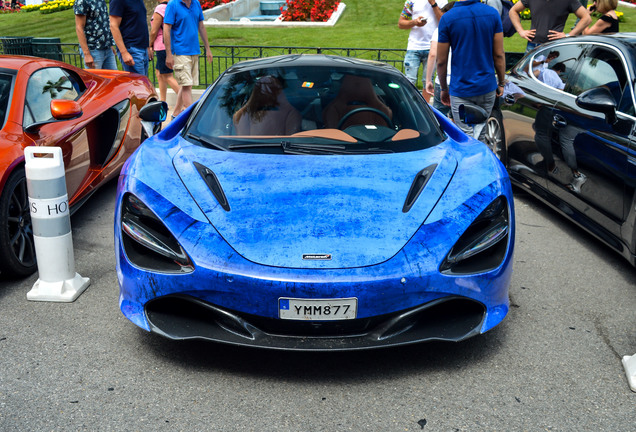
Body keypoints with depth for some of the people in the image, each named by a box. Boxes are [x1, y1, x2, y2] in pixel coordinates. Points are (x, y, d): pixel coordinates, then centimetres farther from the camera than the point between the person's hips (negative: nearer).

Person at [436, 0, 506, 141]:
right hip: (487, 87, 4)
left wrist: (444, 88, 9)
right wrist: (501, 83, 13)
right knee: (481, 135, 21)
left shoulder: (447, 18, -9)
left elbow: (441, 61, -4)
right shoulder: (493, 13, -1)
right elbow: (499, 55, 1)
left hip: (461, 89, -3)